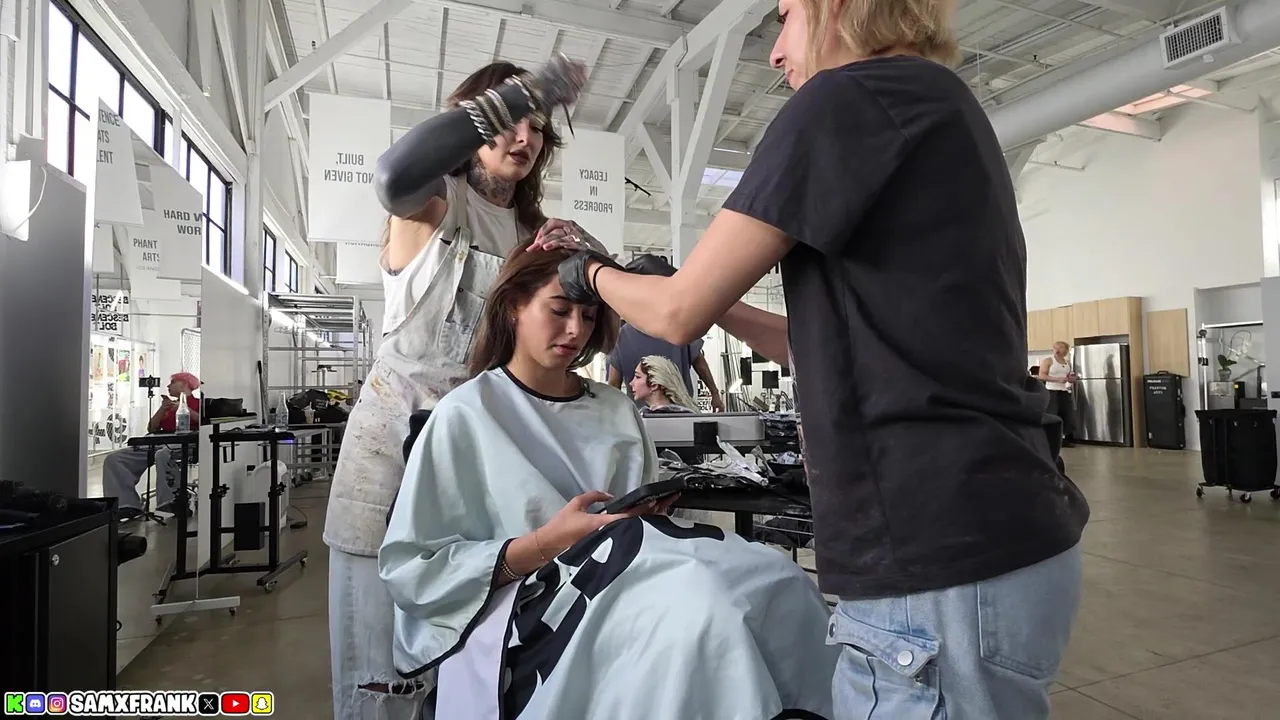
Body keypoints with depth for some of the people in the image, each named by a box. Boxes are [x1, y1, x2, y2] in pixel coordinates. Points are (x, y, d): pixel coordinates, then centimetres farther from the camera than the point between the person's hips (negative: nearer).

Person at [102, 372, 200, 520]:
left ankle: (171, 504, -40)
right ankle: (128, 504, -17)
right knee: (114, 459, -7)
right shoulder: (170, 405, 28)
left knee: (163, 455, -42)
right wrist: (162, 409, 6)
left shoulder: (197, 402, 10)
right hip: (159, 443, 8)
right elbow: (151, 428, 19)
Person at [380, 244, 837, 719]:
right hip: (518, 619, -4)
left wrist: (650, 516, -8)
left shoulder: (618, 411, 12)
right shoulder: (464, 415, -1)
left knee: (774, 583, -23)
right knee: (697, 604, -33)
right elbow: (409, 571, -6)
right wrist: (546, 543, -16)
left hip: (623, 588, 5)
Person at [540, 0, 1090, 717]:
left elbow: (679, 312, -8)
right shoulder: (944, 116, 19)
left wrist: (594, 274, 12)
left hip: (948, 562, -9)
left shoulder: (853, 96, -10)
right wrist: (715, 295, 19)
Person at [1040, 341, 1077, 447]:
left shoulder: (1068, 363, 15)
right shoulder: (1048, 361, -3)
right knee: (1052, 416, -8)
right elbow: (1042, 376, -12)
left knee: (1068, 415, 4)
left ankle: (1067, 439, 14)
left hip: (1065, 392, 6)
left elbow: (1071, 378, 27)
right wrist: (1058, 379, -20)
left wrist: (1072, 379, 3)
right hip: (1052, 392, -6)